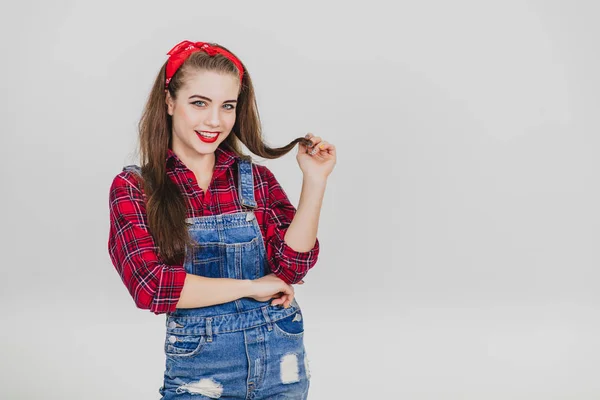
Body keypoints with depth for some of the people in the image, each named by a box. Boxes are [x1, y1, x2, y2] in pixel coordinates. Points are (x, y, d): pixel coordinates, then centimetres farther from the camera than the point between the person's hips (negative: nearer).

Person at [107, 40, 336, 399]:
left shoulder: (257, 179, 1)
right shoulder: (133, 188, -6)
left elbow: (291, 267, -8)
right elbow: (152, 285, -16)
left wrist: (314, 180, -15)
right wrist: (250, 287, -12)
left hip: (280, 360, 3)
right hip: (198, 367, -3)